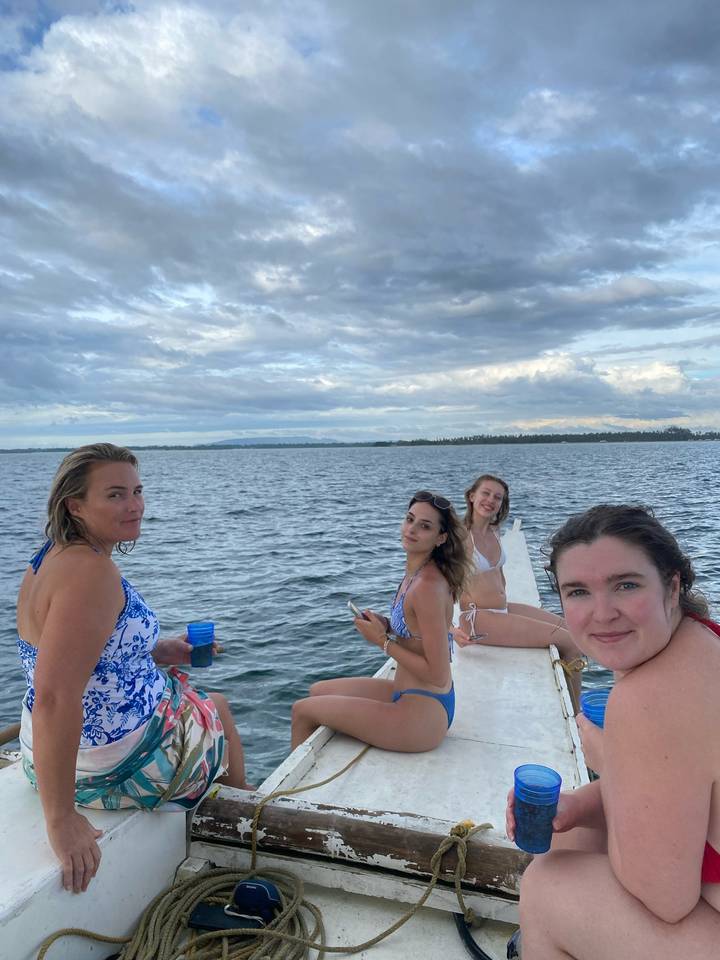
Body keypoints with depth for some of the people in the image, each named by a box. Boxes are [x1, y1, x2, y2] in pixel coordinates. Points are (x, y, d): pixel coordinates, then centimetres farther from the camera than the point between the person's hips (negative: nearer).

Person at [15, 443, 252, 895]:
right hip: (118, 766, -9)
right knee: (220, 710, 21)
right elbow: (55, 696, -38)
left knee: (204, 698, 32)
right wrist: (61, 819, -32)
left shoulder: (53, 556, 1)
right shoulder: (92, 571, -31)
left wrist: (162, 651, 8)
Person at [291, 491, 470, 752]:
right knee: (317, 691, 22)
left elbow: (438, 675, -24)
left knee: (302, 710, 5)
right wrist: (385, 625, -4)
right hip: (407, 693, 9)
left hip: (421, 717, -9)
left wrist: (383, 640, -16)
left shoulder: (428, 585, -25)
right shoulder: (417, 573, 2)